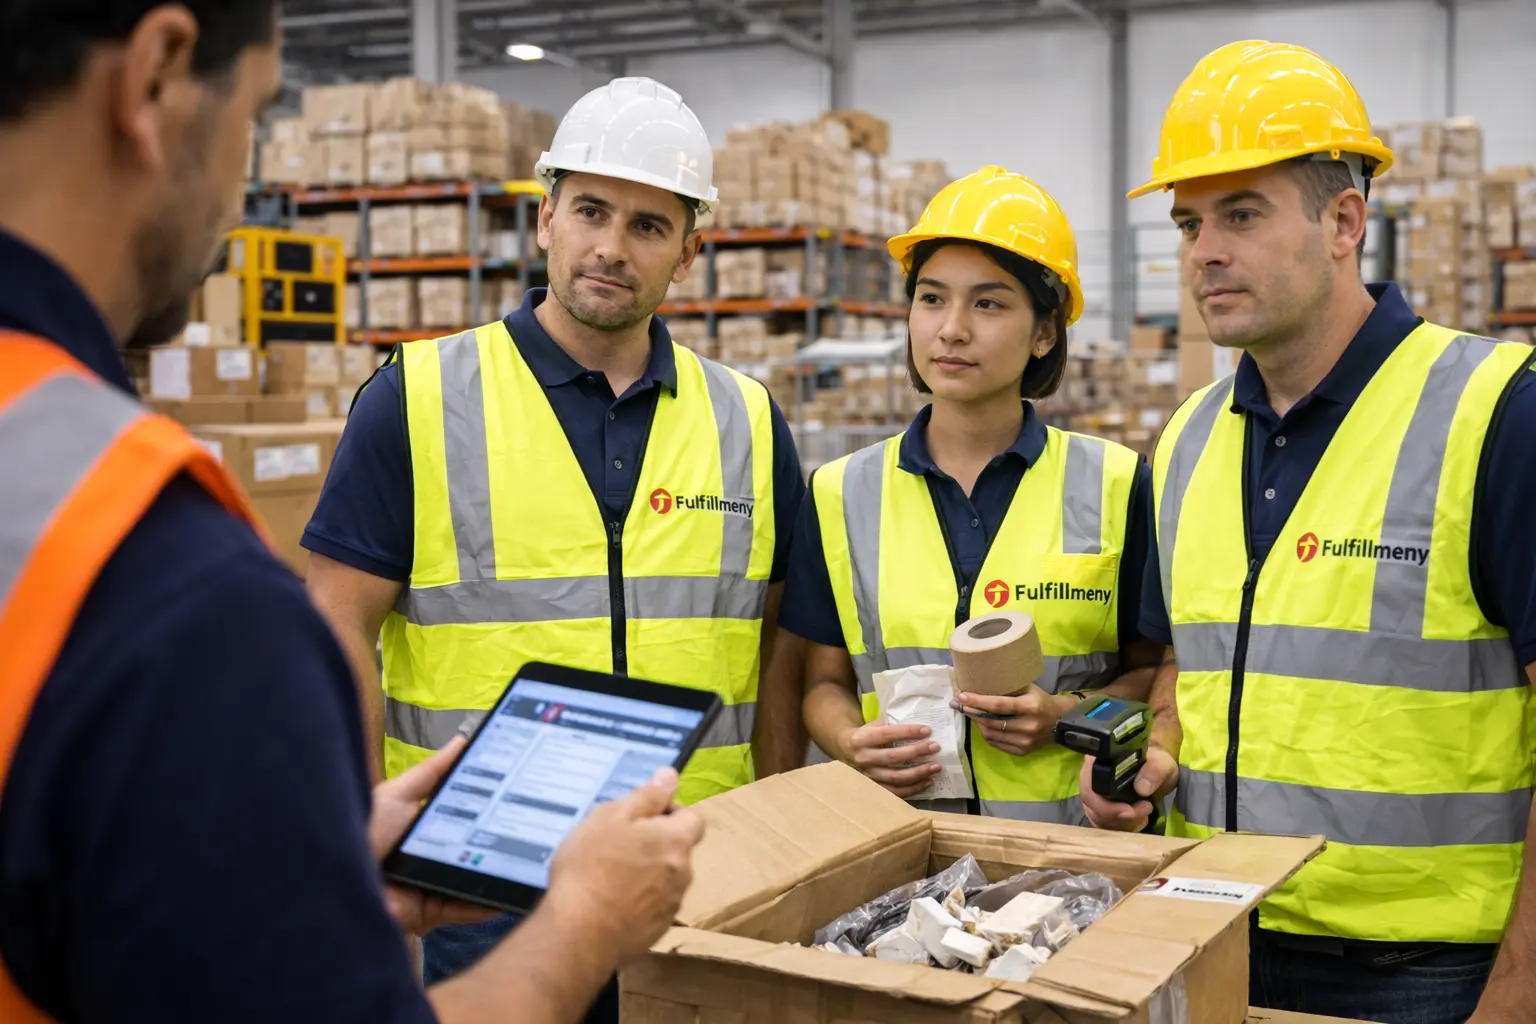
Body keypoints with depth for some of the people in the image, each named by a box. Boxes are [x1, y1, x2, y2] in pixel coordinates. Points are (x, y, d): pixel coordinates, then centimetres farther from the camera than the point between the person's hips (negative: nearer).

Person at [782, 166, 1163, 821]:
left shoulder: (1115, 486, 4)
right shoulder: (841, 494, 8)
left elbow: (1152, 671, 10)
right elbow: (826, 680, 13)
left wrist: (1069, 714, -8)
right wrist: (851, 743, -7)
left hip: (1069, 840, -2)